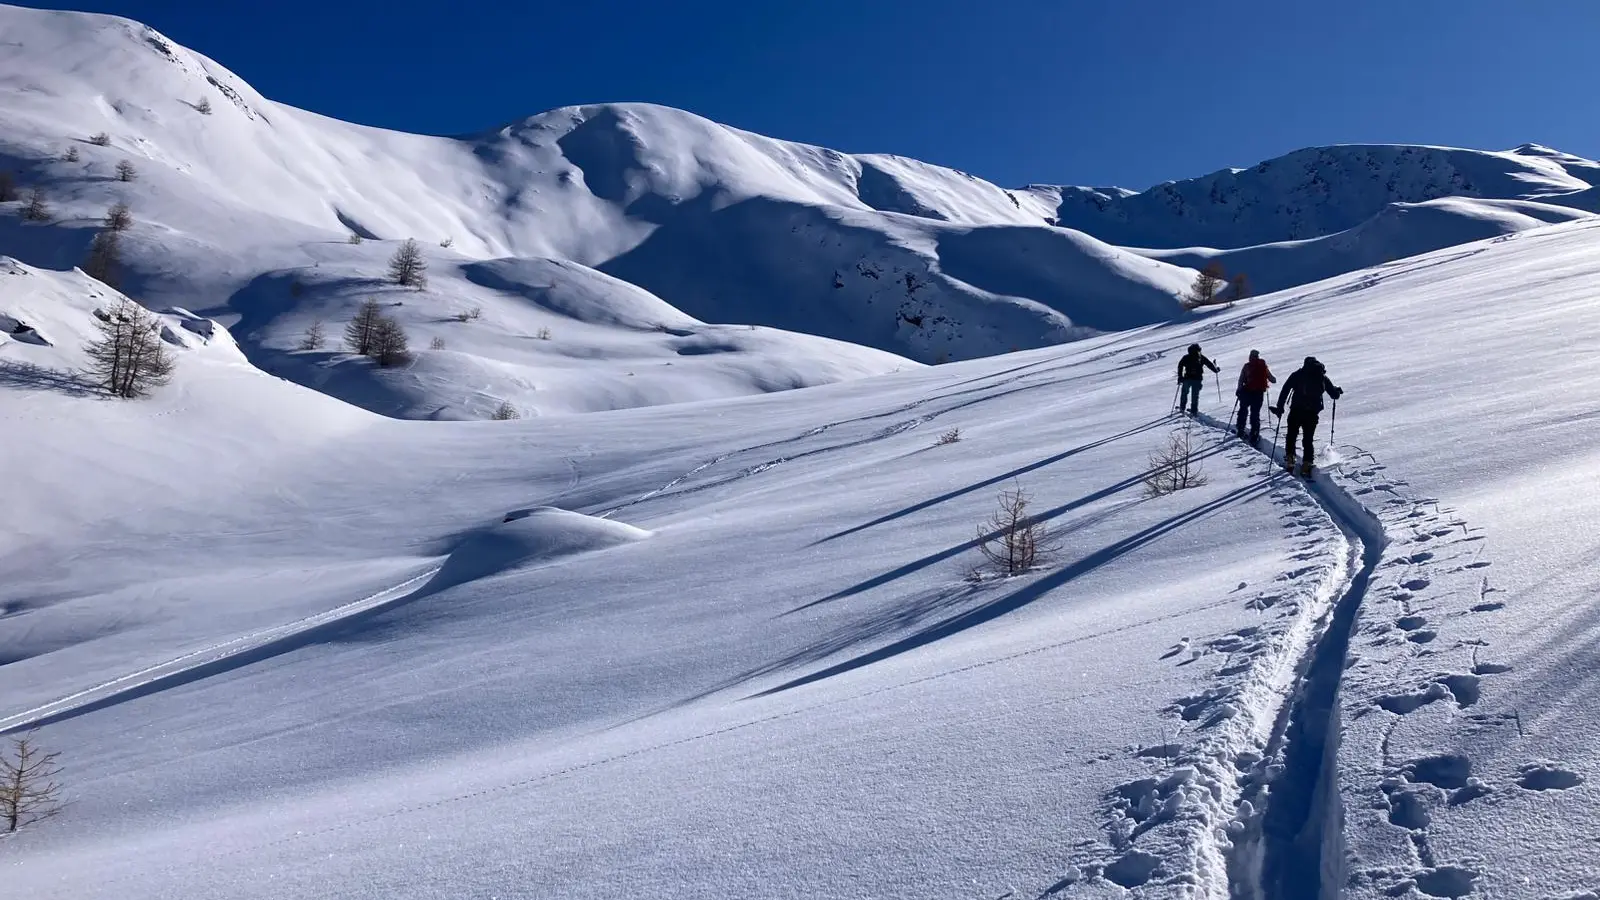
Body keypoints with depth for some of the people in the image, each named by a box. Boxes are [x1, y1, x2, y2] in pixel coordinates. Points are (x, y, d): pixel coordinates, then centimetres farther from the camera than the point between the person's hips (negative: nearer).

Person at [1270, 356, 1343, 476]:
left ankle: (1289, 460, 6)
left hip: (1296, 411, -1)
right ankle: (1306, 465, 3)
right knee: (1308, 439, 11)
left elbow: (1285, 390, -4)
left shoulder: (1298, 374, 4)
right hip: (1312, 413, 1)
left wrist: (1280, 407, -2)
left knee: (1291, 436, 15)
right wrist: (1338, 390, 36)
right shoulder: (1323, 377, 8)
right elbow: (1335, 395, 12)